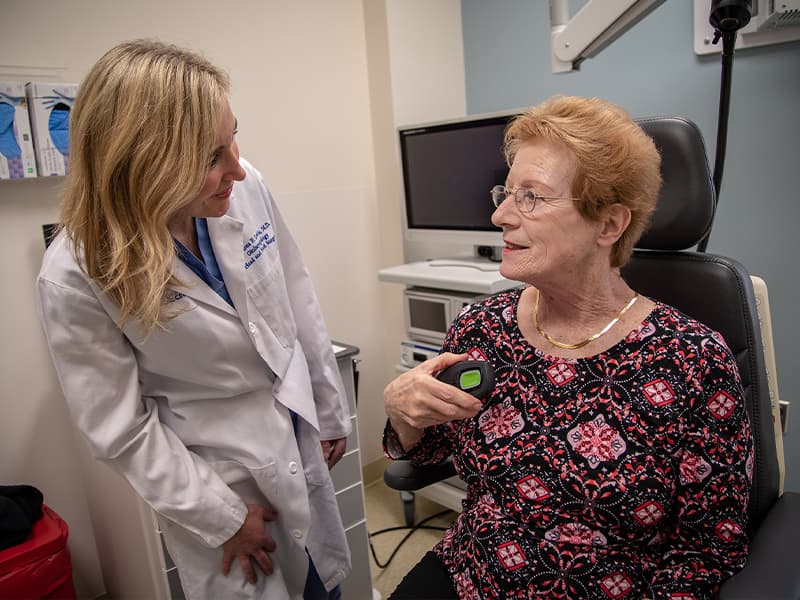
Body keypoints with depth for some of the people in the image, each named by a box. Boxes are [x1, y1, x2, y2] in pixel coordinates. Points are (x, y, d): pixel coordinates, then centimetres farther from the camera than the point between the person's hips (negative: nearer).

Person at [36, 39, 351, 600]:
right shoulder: (75, 279, -24)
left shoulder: (245, 187, -15)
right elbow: (121, 426, -14)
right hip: (213, 474, -4)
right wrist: (221, 516, -9)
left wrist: (331, 409, 6)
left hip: (298, 434, 4)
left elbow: (298, 301, -3)